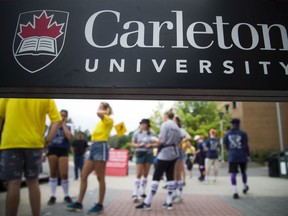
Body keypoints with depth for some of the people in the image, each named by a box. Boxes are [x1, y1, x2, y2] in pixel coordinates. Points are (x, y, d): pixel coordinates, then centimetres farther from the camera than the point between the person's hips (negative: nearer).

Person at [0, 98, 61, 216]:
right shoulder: (47, 99, 6)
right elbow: (56, 120, -2)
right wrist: (47, 140, 1)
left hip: (10, 142, -1)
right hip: (34, 143, 1)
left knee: (14, 183, 1)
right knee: (33, 182, 12)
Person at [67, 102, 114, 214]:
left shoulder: (109, 120, -5)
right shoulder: (100, 122, 23)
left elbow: (98, 113, -25)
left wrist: (104, 112, -5)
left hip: (101, 147, -9)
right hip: (94, 147, 9)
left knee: (100, 178, -2)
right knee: (83, 175, 6)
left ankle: (100, 205, 8)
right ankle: (79, 203, 13)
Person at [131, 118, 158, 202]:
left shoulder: (152, 133, 1)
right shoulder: (137, 133, -1)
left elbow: (156, 143, 6)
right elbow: (133, 144, 3)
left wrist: (151, 145, -14)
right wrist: (139, 145, -15)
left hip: (149, 154, 2)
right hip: (140, 154, -2)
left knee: (146, 174, 9)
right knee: (138, 175, -8)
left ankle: (143, 192, 22)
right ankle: (135, 194, -4)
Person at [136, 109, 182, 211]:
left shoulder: (165, 124, -10)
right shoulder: (177, 127, 11)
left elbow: (162, 140, -17)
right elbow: (178, 142, 10)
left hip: (165, 153, -7)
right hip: (174, 153, 7)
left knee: (156, 177, -5)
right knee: (170, 177, 10)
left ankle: (147, 203, -1)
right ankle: (169, 202, 14)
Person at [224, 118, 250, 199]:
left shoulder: (227, 134, 1)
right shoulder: (243, 133, -6)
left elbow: (225, 144, 6)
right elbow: (246, 146, -8)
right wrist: (248, 156, 1)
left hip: (232, 156, 1)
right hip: (242, 156, 0)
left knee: (233, 174, 0)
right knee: (243, 172, 20)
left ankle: (235, 192, -11)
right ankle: (245, 187, 39)